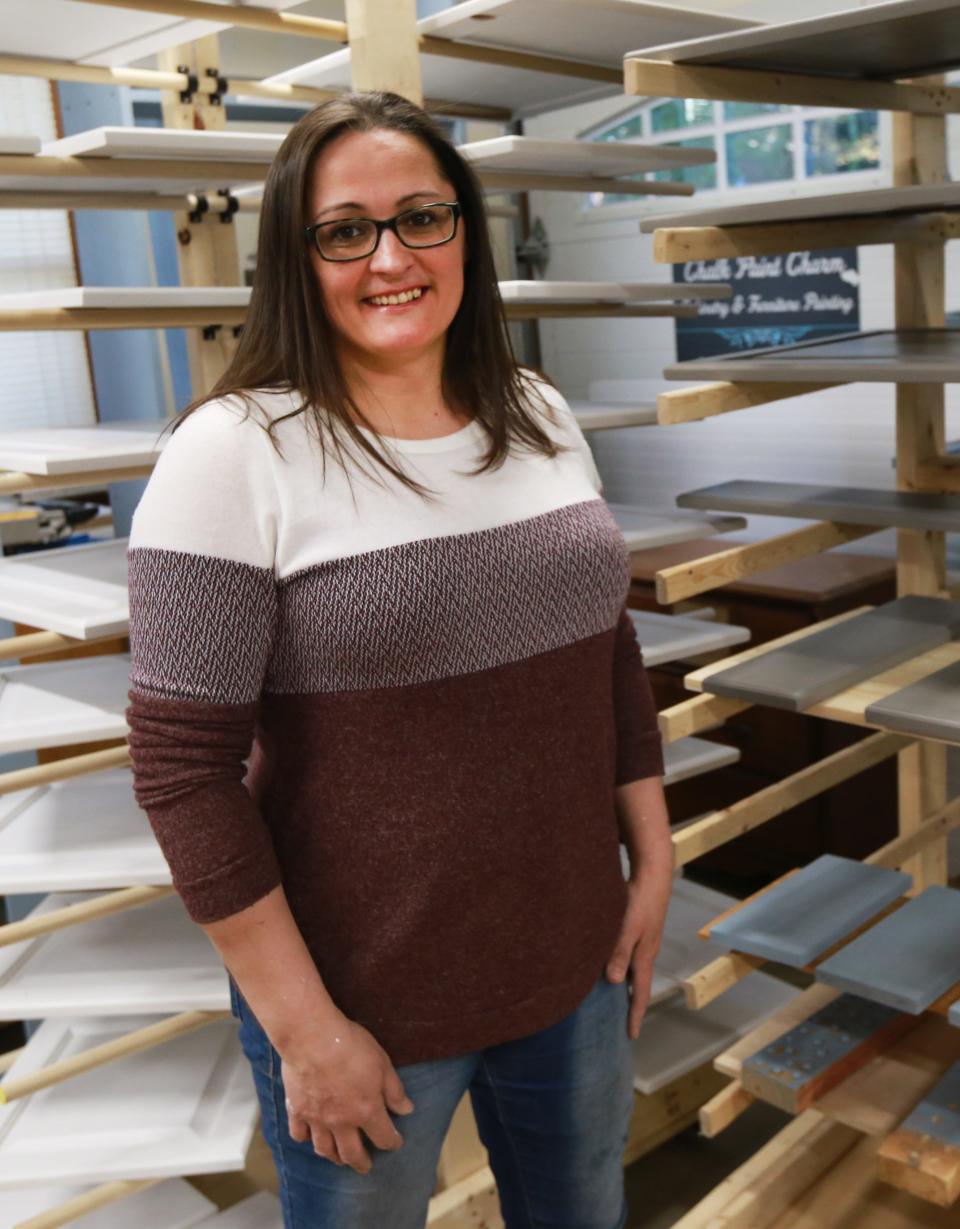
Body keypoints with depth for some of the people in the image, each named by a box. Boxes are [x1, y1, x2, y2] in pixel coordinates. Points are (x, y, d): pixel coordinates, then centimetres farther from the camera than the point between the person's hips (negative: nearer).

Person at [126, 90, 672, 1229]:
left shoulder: (539, 417, 1)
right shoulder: (234, 453, -17)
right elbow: (184, 770, -18)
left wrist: (653, 861, 9)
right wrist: (305, 1029, -15)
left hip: (573, 959, 6)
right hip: (362, 999, -5)